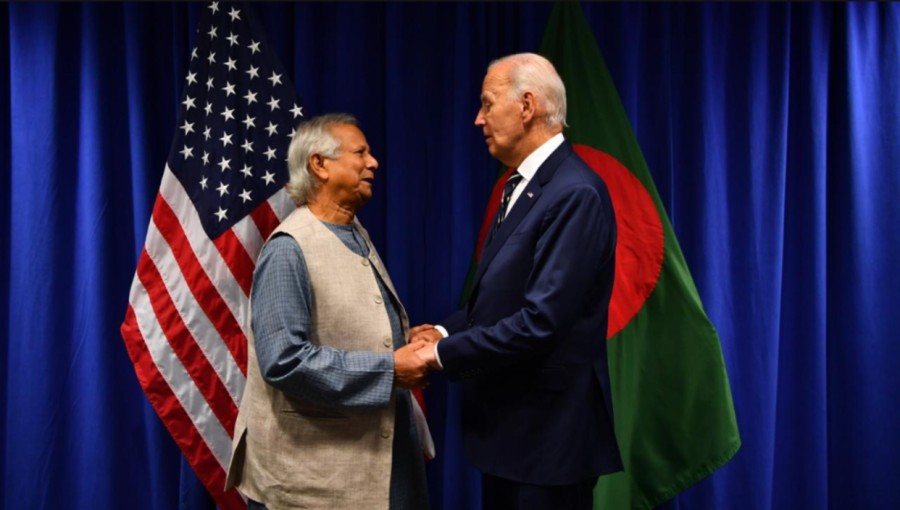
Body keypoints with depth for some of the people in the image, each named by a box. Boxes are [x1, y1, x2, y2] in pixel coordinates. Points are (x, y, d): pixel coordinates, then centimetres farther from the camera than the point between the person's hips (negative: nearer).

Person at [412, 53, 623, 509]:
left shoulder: (575, 193, -20)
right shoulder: (523, 184, 10)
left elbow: (541, 320, -26)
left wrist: (445, 353, -18)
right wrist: (448, 330, 2)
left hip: (548, 430, -9)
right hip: (507, 423, 9)